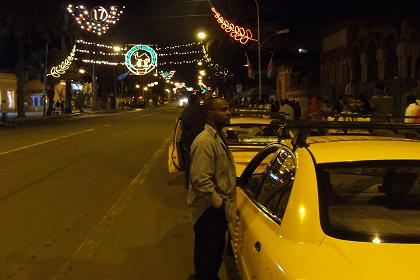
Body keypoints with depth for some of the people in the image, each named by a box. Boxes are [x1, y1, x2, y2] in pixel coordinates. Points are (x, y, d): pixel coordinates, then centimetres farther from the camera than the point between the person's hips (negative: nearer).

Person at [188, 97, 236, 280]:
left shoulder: (218, 137, 10)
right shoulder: (205, 141, -22)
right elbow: (201, 180, -27)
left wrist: (225, 201, 17)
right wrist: (218, 202, -19)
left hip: (219, 207, 10)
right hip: (209, 209, -10)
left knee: (217, 250, 23)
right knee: (207, 254, 5)